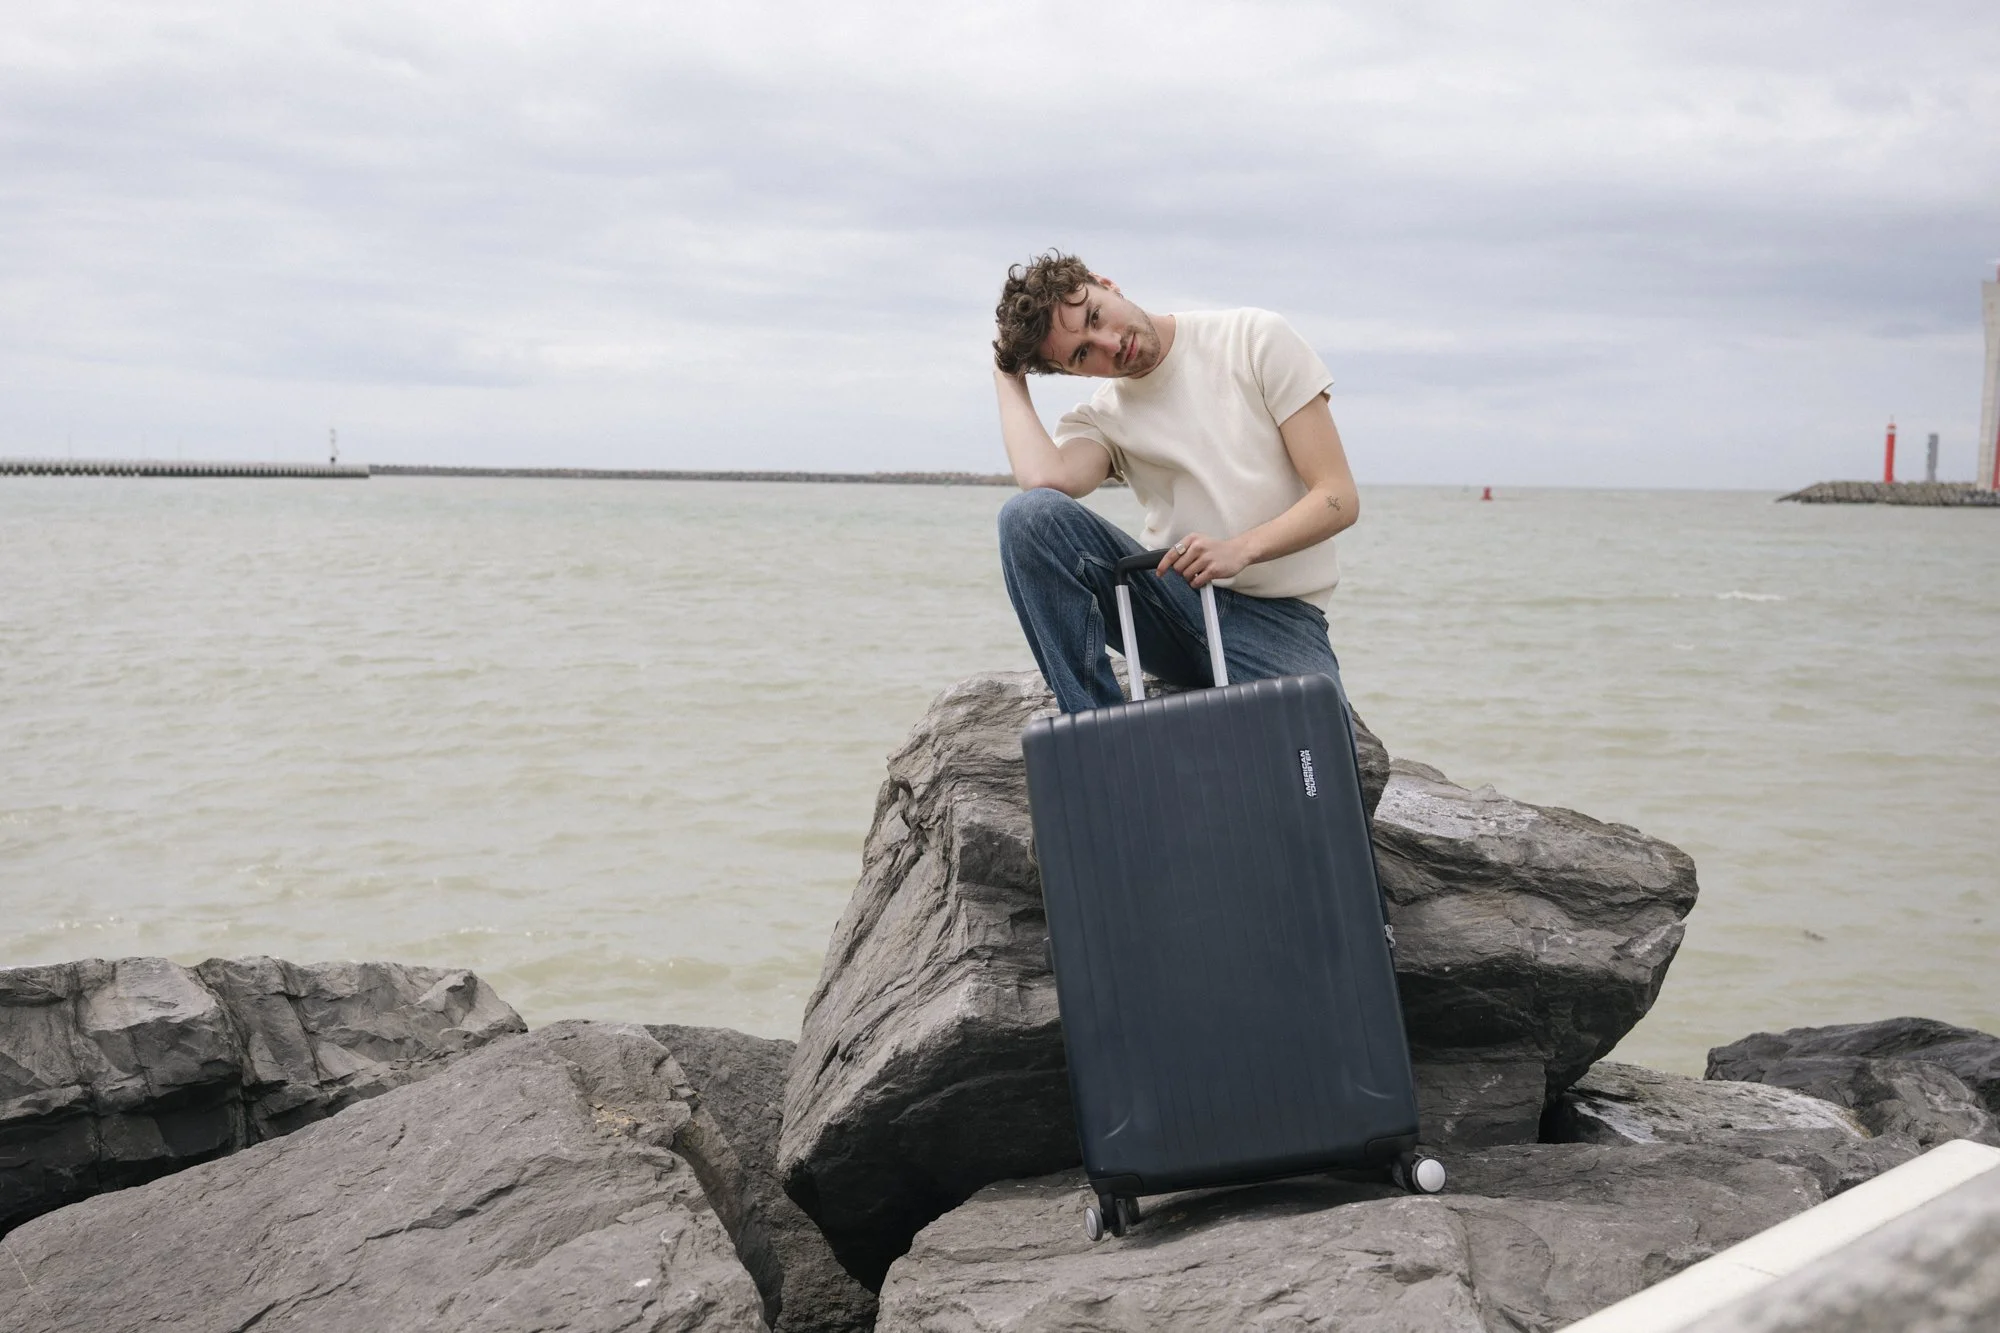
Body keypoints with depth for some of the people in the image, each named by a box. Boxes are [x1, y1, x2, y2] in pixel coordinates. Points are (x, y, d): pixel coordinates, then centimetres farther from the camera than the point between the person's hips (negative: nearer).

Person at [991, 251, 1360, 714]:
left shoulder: (1255, 338, -1)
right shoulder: (1099, 419, 6)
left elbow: (1339, 498, -5)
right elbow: (1046, 480, -21)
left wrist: (1241, 549, -21)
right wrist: (1008, 376, -5)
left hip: (1280, 619, -2)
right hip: (1174, 598, 2)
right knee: (1030, 514, -23)